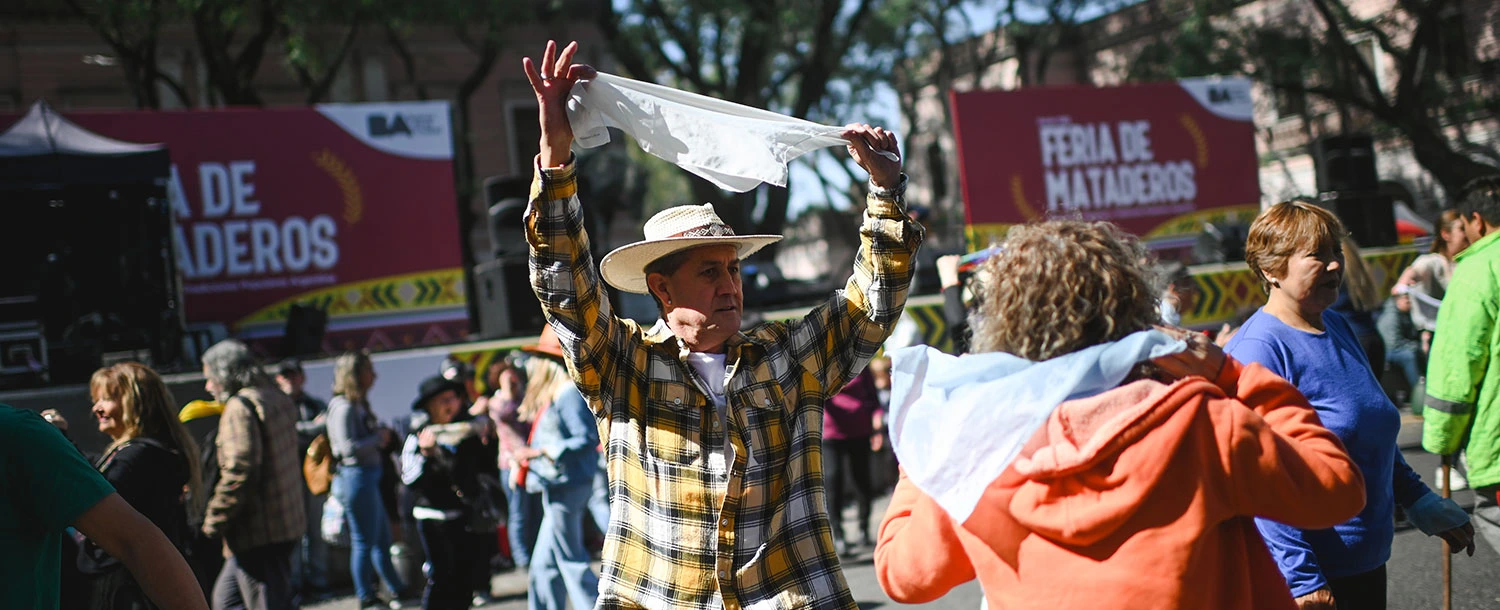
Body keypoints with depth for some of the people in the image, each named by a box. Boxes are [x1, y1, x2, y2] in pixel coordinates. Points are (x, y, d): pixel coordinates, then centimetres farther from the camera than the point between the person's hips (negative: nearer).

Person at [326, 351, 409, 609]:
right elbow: (349, 447, -22)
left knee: (383, 539, 18)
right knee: (364, 542, -1)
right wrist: (379, 437, -11)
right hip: (356, 478, -10)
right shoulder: (344, 408, -15)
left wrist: (383, 437, 1)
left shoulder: (358, 405, 15)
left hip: (368, 477, 10)